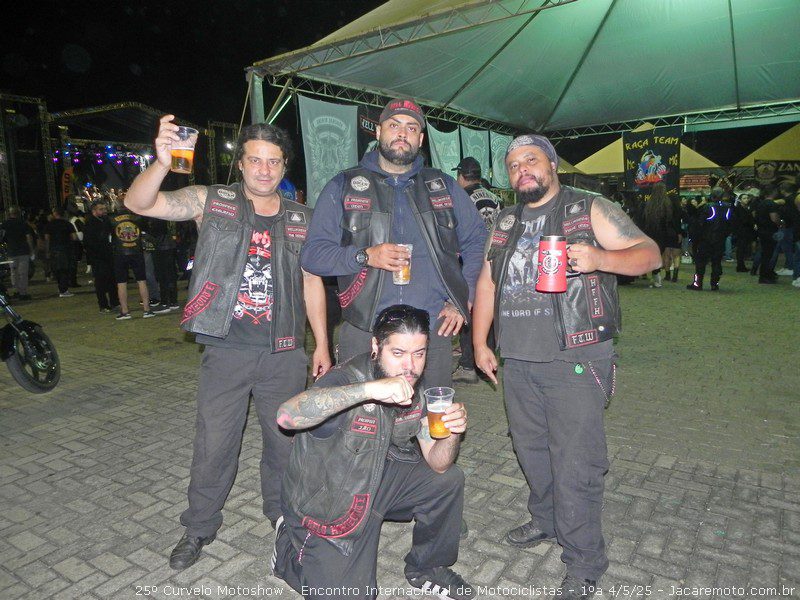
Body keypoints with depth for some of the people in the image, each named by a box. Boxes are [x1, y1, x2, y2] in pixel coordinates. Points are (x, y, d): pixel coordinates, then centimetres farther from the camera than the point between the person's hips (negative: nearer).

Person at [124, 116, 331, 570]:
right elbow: (139, 203, -11)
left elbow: (312, 283, 10)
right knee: (214, 444, 8)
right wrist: (162, 164, -31)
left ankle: (282, 512, 38)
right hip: (226, 350, -1)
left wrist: (322, 344, 8)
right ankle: (199, 528, 31)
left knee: (286, 439, 14)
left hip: (284, 354, 2)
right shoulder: (212, 202, 0)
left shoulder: (301, 220, 6)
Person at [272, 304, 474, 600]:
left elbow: (437, 463, -7)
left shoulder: (415, 388, -8)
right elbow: (287, 416, -51)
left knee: (448, 479, -2)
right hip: (325, 506, -6)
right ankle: (288, 547, 21)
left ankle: (427, 568, 21)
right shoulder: (347, 379, -30)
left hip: (377, 481, 6)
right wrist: (369, 388, -59)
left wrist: (453, 432, -29)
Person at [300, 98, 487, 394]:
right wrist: (365, 256, -14)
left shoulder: (444, 187, 14)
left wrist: (463, 300, 6)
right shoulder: (343, 186, 7)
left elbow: (477, 243, 18)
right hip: (363, 333, -1)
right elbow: (312, 253, 2)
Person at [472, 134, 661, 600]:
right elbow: (487, 283, 17)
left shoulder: (591, 210, -1)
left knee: (575, 462, -3)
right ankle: (546, 521, 40)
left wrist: (601, 258, -26)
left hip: (575, 361, -5)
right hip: (518, 361, 6)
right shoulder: (506, 223, 16)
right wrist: (480, 342, 13)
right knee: (531, 448, 18)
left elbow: (650, 253, -6)